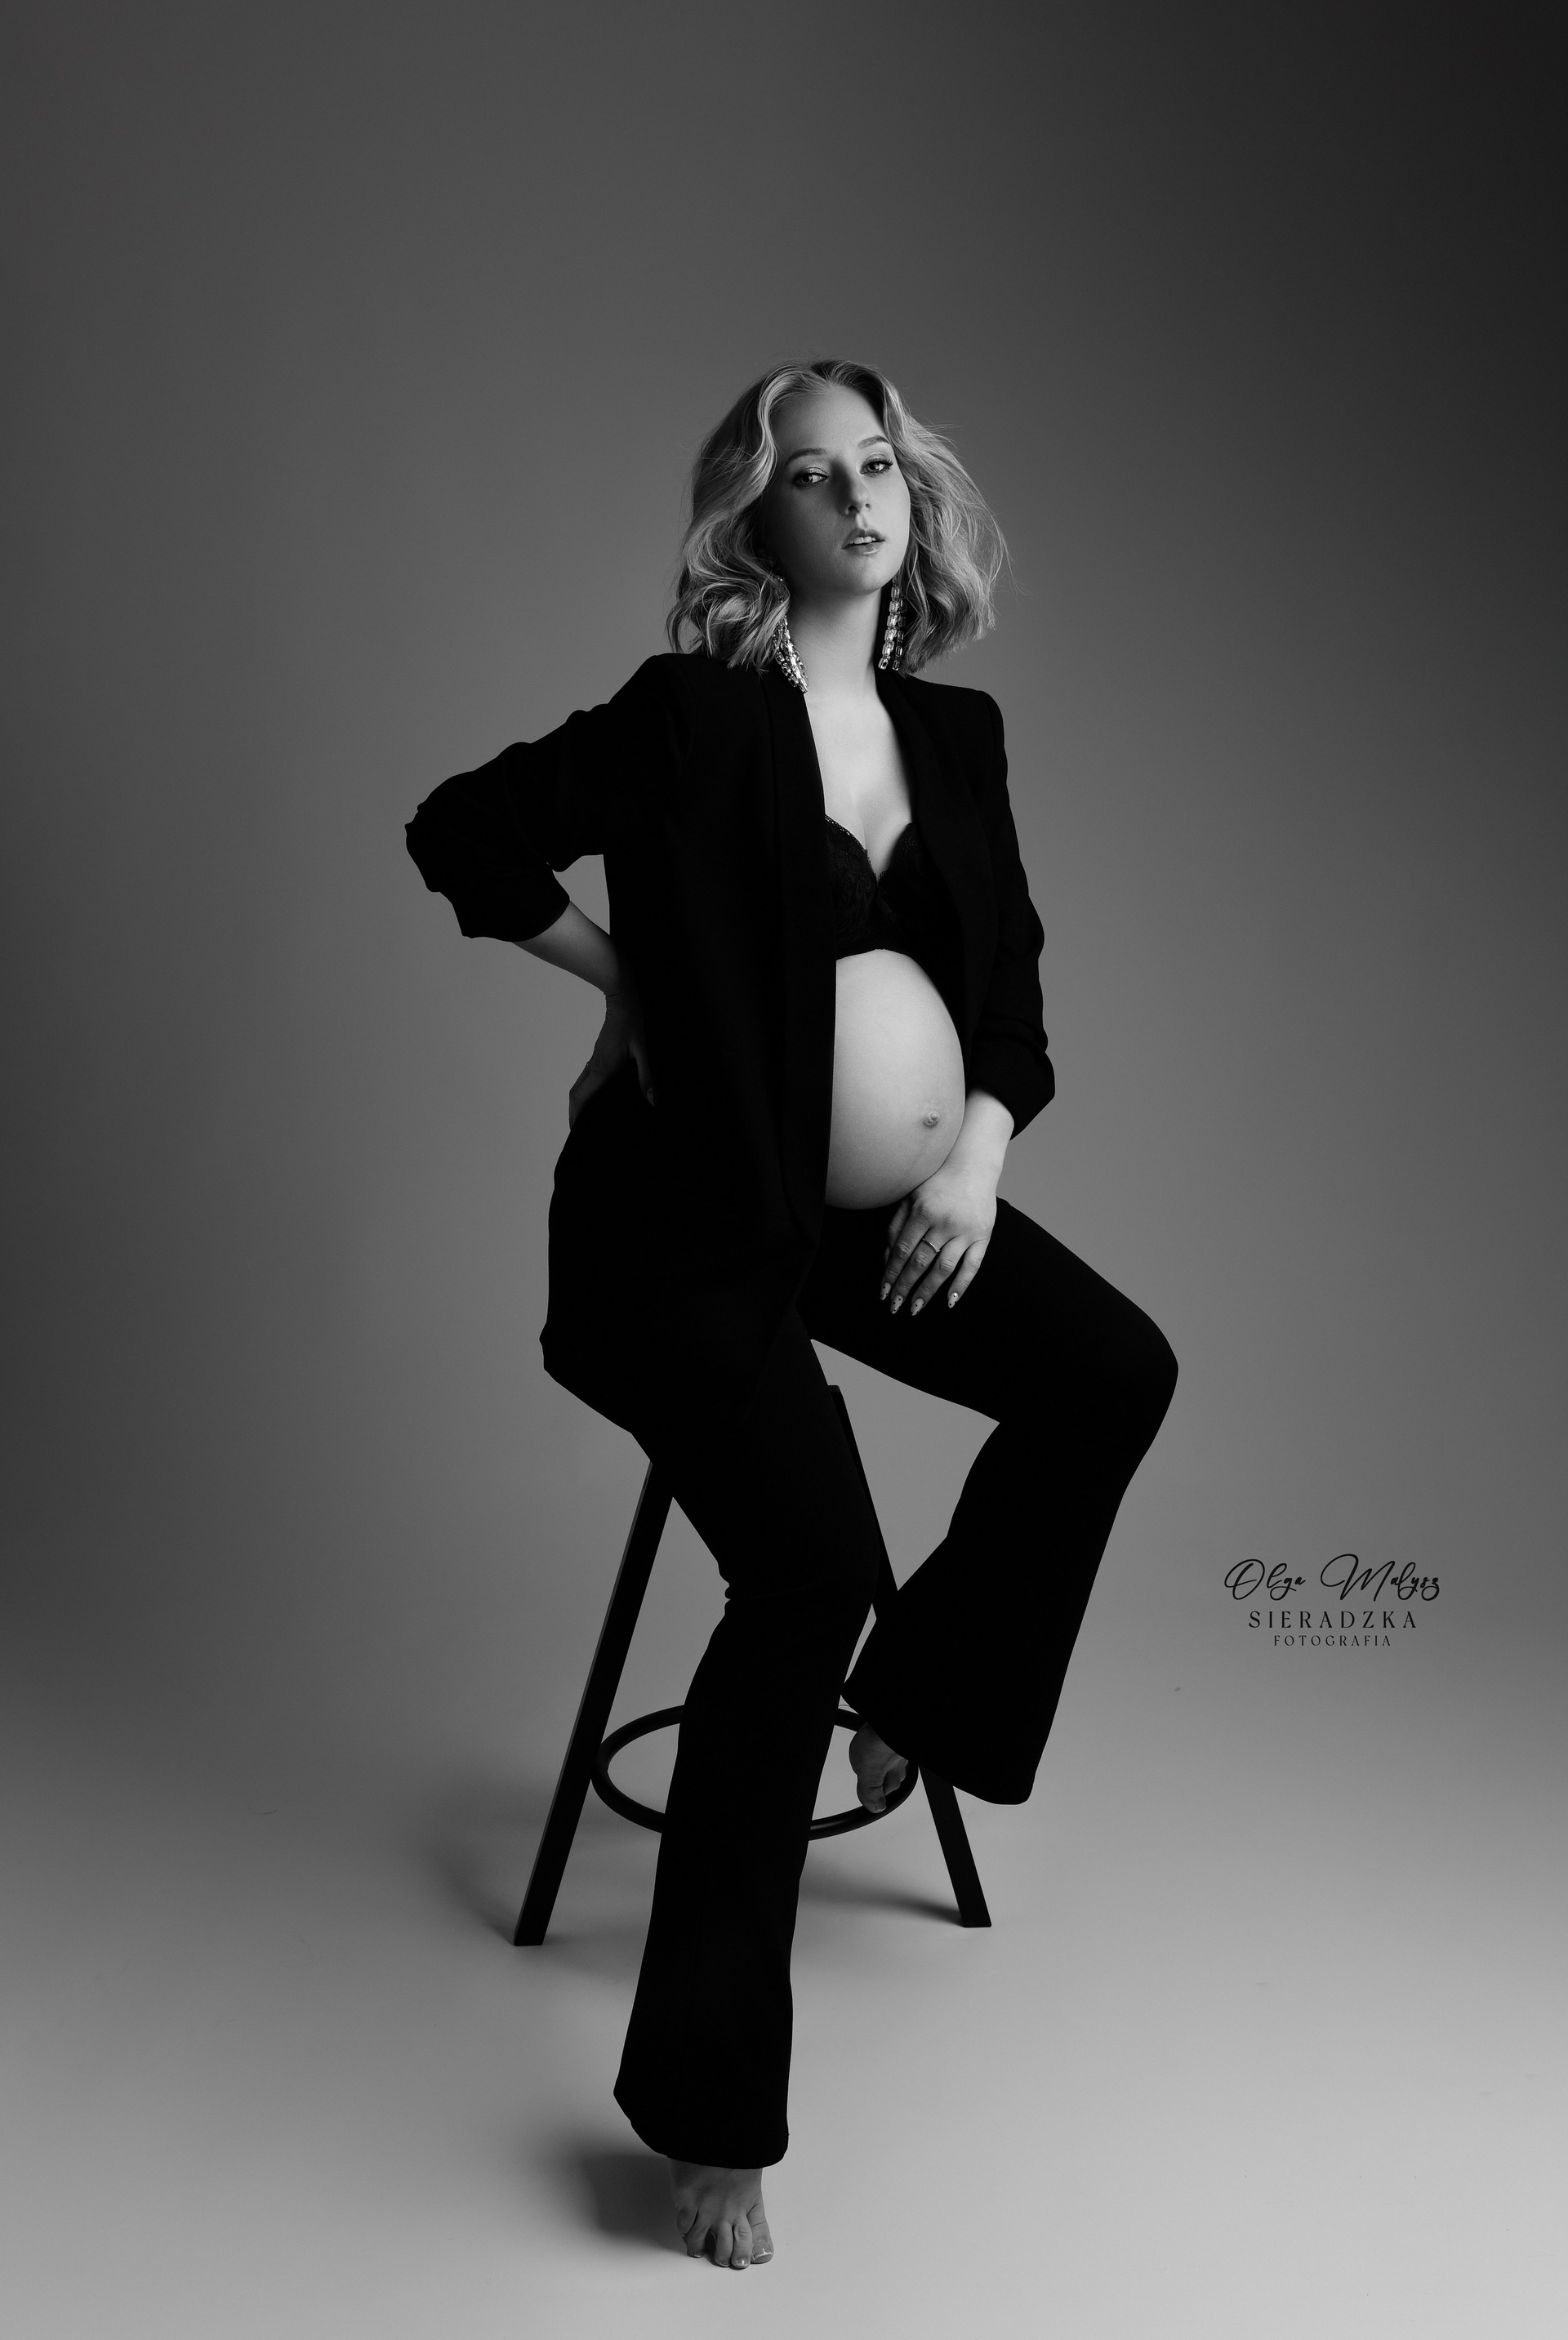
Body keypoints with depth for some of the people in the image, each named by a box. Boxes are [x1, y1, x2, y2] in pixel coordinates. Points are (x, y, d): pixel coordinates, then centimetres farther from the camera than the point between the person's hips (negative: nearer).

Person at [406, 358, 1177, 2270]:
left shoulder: (954, 734, 8)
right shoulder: (693, 714, -11)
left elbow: (1010, 974, 12)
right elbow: (462, 837, -8)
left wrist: (979, 1146, -5)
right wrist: (640, 974, -6)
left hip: (876, 1194, 7)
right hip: (685, 1210, -7)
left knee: (1114, 1373, -8)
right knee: (808, 1569, -21)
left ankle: (921, 1698, 16)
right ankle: (706, 2102, -7)